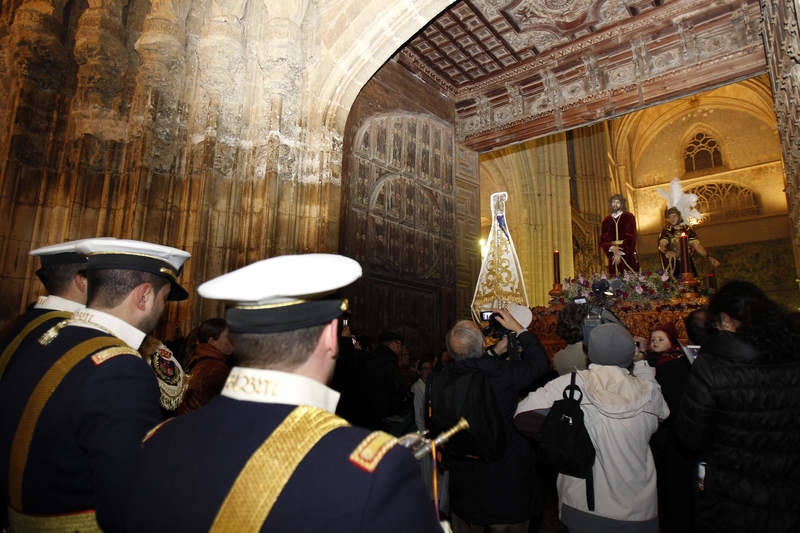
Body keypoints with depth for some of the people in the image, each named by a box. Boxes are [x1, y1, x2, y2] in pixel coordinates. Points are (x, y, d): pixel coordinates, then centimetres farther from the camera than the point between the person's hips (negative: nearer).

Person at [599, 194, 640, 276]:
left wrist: (620, 252, -11)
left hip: (628, 254, -1)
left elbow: (631, 237, -4)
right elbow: (603, 241, 5)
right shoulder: (606, 221, 11)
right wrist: (613, 248, -13)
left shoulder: (629, 217, 5)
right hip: (613, 258, 2)